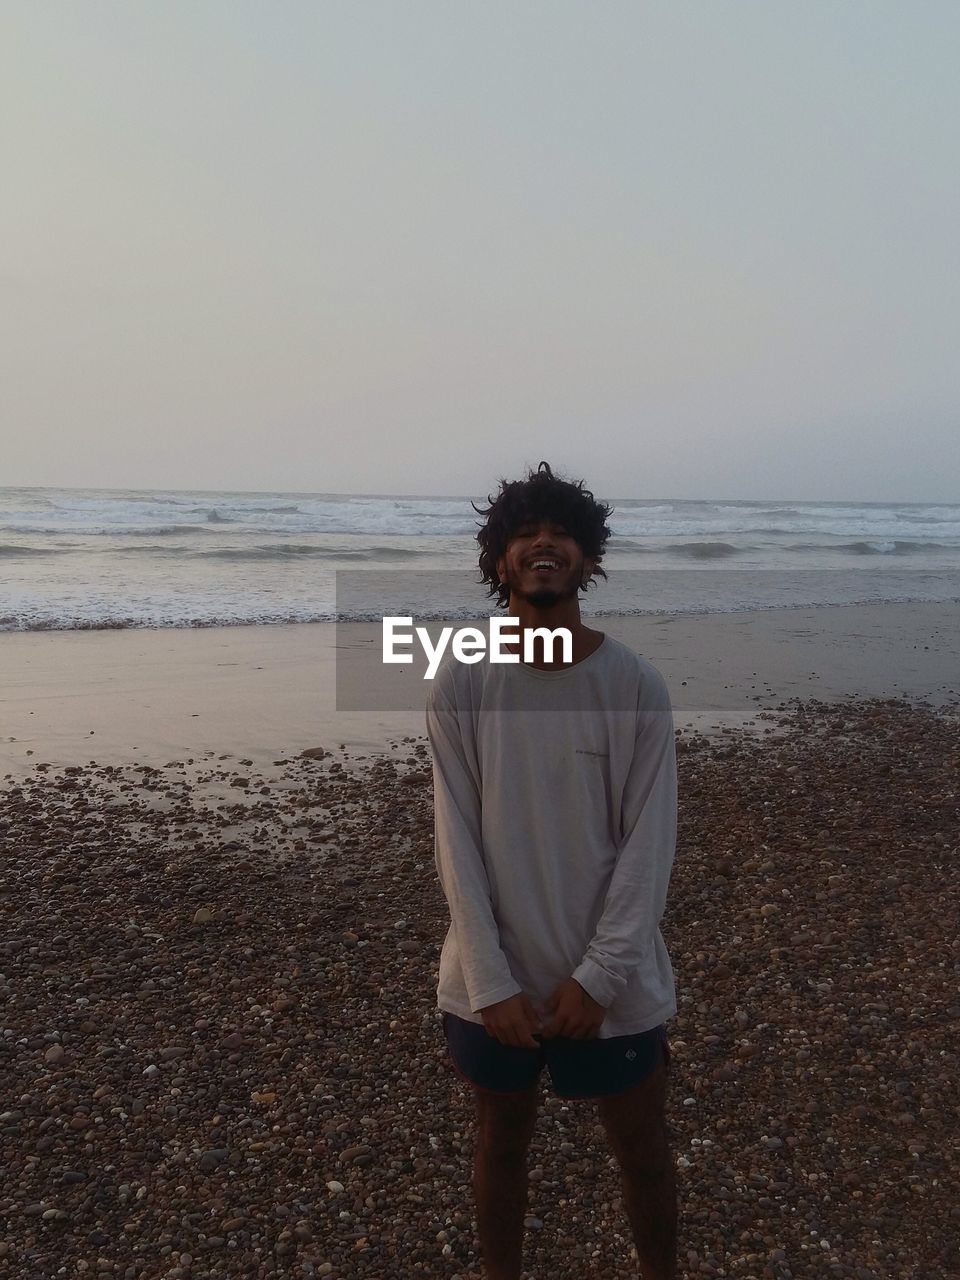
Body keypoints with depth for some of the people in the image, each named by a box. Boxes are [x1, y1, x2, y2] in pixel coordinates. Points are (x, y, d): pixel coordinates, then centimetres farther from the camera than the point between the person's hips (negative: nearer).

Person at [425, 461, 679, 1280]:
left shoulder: (637, 685, -10)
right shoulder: (460, 683, -8)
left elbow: (649, 844, -9)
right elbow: (456, 840, -8)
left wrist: (596, 976, -13)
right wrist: (491, 982, -11)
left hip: (612, 980, 0)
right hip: (492, 977, 1)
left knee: (642, 1148, 19)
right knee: (503, 1138, 21)